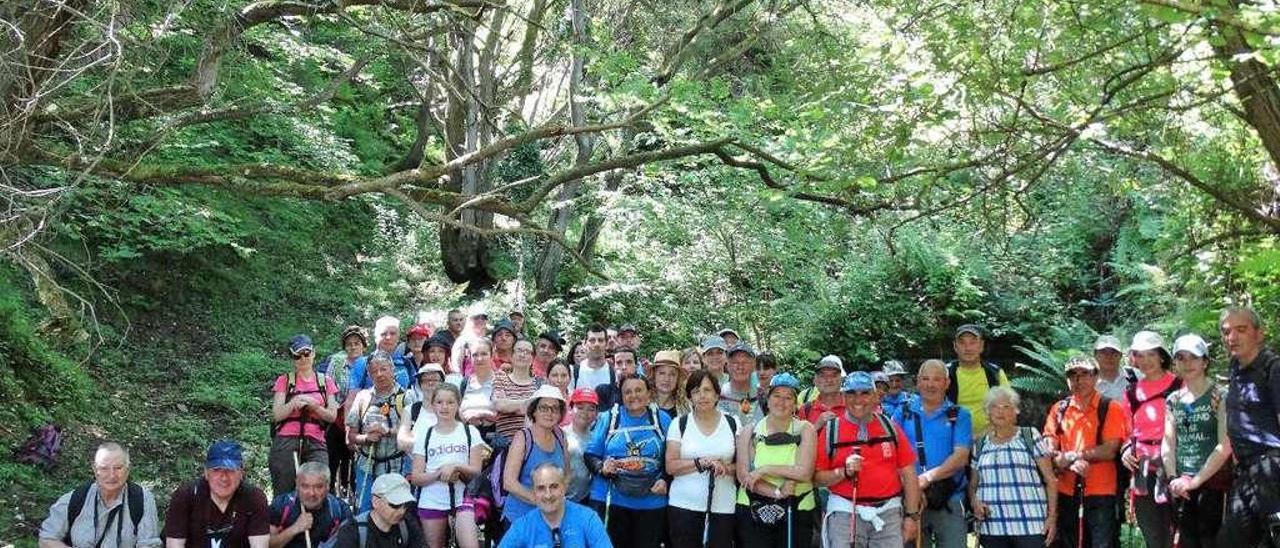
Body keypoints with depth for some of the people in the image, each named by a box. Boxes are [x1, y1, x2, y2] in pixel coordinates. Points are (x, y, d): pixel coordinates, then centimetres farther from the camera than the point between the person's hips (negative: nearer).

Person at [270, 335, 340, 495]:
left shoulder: (325, 382, 16)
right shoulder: (284, 381, 12)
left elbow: (332, 416, 8)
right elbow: (277, 415, 2)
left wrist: (314, 406, -9)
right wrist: (294, 403, -16)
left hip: (315, 443, 1)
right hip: (286, 441, -1)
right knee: (283, 493, -6)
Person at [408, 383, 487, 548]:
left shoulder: (470, 432, 4)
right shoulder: (424, 437, 6)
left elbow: (476, 471, -1)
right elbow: (416, 478, 0)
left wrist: (455, 466, -19)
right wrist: (439, 473, -17)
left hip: (462, 499, -1)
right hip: (431, 502, 2)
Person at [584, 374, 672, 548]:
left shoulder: (662, 420, 7)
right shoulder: (608, 418, 5)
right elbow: (590, 454, 4)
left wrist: (665, 480, -8)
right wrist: (601, 467, -16)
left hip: (651, 502, 1)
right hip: (610, 500, -1)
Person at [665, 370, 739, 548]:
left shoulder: (732, 423, 6)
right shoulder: (679, 424, 3)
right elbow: (670, 466, -4)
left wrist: (727, 468, -15)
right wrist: (702, 463, -16)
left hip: (723, 507, 1)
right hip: (684, 505, -1)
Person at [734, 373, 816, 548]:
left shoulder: (805, 430, 1)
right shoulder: (750, 433, 4)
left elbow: (805, 472, -11)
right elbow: (744, 475, -7)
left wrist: (764, 470, -14)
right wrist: (777, 492, -19)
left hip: (796, 512, -1)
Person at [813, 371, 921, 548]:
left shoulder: (890, 427, 9)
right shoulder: (830, 430, 3)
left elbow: (908, 475, 9)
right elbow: (818, 478, 0)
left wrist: (912, 515, 5)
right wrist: (844, 472, -16)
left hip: (888, 512, 2)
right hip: (845, 513, -2)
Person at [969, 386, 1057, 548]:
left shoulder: (1030, 436, 6)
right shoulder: (980, 444, 15)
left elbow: (1050, 480, 3)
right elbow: (972, 485, 18)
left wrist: (1052, 516, -4)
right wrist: (974, 502, -3)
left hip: (1030, 525, -3)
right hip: (991, 527, 3)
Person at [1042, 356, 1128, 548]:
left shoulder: (1111, 408, 0)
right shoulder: (1059, 409, 9)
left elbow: (1109, 451, -9)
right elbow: (1049, 451, 2)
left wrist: (1070, 455, -11)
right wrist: (1072, 464, -17)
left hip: (1100, 493, -4)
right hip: (1066, 493, 4)